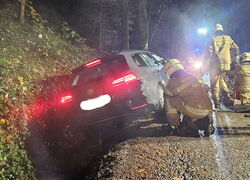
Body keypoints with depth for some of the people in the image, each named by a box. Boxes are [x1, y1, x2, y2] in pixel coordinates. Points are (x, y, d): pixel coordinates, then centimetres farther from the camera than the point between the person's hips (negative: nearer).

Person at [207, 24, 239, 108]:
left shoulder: (213, 39, -3)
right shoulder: (228, 39, 9)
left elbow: (209, 52, -11)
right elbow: (236, 49, 8)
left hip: (215, 64, -5)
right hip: (226, 64, 5)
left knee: (214, 83, 3)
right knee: (221, 79, 23)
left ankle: (216, 102, 1)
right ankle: (226, 95, 5)